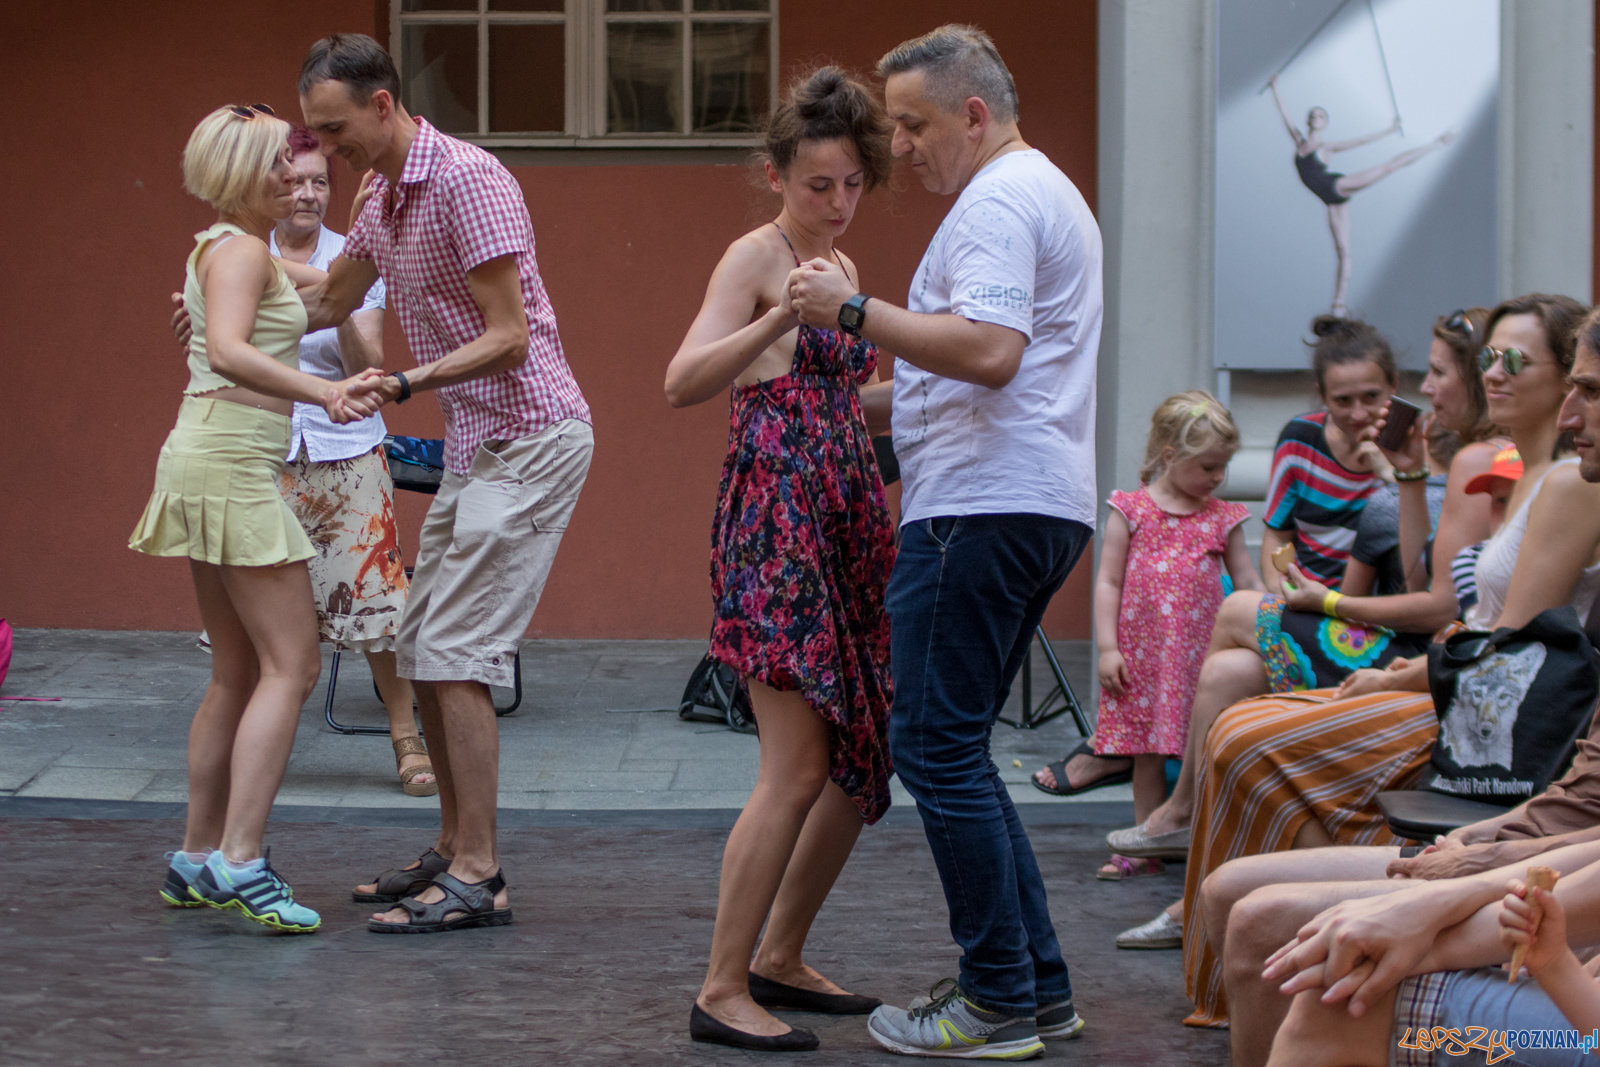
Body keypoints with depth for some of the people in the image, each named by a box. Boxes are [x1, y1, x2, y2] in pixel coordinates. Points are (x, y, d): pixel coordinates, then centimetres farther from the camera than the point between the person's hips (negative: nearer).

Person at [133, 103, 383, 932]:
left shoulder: (219, 248, 19)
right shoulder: (241, 250, -11)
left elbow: (317, 298, 34)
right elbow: (228, 351, -28)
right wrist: (322, 393, -37)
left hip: (216, 464, 10)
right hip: (232, 465, -10)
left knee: (239, 671, 13)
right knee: (292, 664, -11)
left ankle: (196, 861, 16)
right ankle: (239, 862, -17)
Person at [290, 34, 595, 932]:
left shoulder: (467, 180, -19)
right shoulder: (385, 195, 11)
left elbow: (510, 336, -21)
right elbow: (331, 300, 26)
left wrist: (407, 383, -29)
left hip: (529, 437, -10)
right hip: (474, 445, 10)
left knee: (456, 655, -12)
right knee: (422, 651, 11)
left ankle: (477, 878, -9)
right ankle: (456, 851, 19)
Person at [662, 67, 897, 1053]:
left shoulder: (840, 264, 17)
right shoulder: (756, 257, -7)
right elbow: (684, 383, -21)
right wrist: (783, 318, -33)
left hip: (848, 518, 9)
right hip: (775, 518, -9)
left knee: (864, 758, 9)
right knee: (798, 769, -12)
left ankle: (780, 959, 22)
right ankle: (722, 991, -6)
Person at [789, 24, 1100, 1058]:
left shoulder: (997, 202, -9)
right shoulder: (1052, 192, 25)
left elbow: (988, 351, -24)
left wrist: (854, 308, -19)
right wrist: (862, 397, 31)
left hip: (983, 507, -11)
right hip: (1043, 505, 11)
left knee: (938, 743, -8)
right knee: (953, 746, 14)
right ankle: (1039, 984, 13)